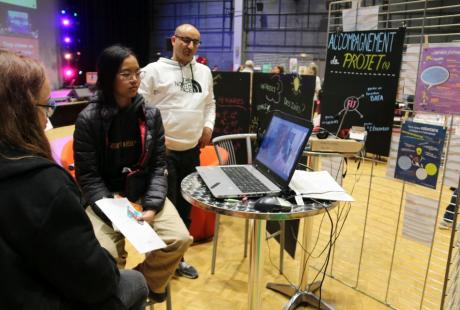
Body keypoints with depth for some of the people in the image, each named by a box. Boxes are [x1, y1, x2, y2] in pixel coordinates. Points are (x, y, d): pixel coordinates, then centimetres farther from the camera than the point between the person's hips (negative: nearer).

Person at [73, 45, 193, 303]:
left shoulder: (151, 114, 1)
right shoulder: (88, 119, -8)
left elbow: (158, 165, 0)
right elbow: (87, 176, -7)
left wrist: (152, 206, -14)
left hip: (145, 194, 3)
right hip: (105, 198, -2)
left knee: (179, 240, -17)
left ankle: (148, 283, 15)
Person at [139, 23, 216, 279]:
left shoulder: (204, 72, 11)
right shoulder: (155, 70, -6)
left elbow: (210, 103, 22)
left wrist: (208, 126, 6)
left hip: (192, 151, 6)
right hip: (162, 151, -5)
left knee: (185, 207, 14)